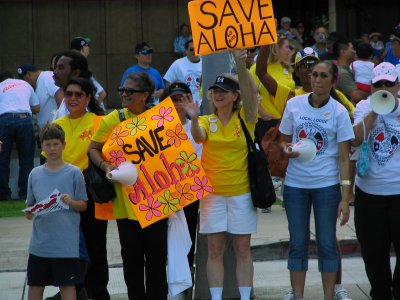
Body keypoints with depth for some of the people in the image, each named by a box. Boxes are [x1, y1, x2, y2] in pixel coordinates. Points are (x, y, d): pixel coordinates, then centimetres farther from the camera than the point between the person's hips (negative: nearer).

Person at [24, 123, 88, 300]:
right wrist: (29, 213, -9)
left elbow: (83, 205, 1)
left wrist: (70, 202, -19)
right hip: (39, 243, 3)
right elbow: (30, 204, 13)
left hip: (66, 244, -3)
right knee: (35, 285, 9)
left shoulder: (74, 173, -2)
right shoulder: (35, 174, 7)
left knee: (67, 285, 1)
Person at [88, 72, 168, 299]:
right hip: (125, 199, 0)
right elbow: (93, 149, 7)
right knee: (131, 255, 6)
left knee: (157, 254, 5)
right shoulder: (114, 119, 0)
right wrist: (106, 166, -10)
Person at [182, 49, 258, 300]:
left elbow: (251, 91, -16)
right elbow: (198, 137, -16)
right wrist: (194, 119, -38)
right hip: (212, 192, 1)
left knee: (243, 249, 5)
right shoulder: (207, 122, 5)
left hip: (241, 192, -1)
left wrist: (241, 65, -32)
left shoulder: (245, 118, 0)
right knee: (215, 250, 3)